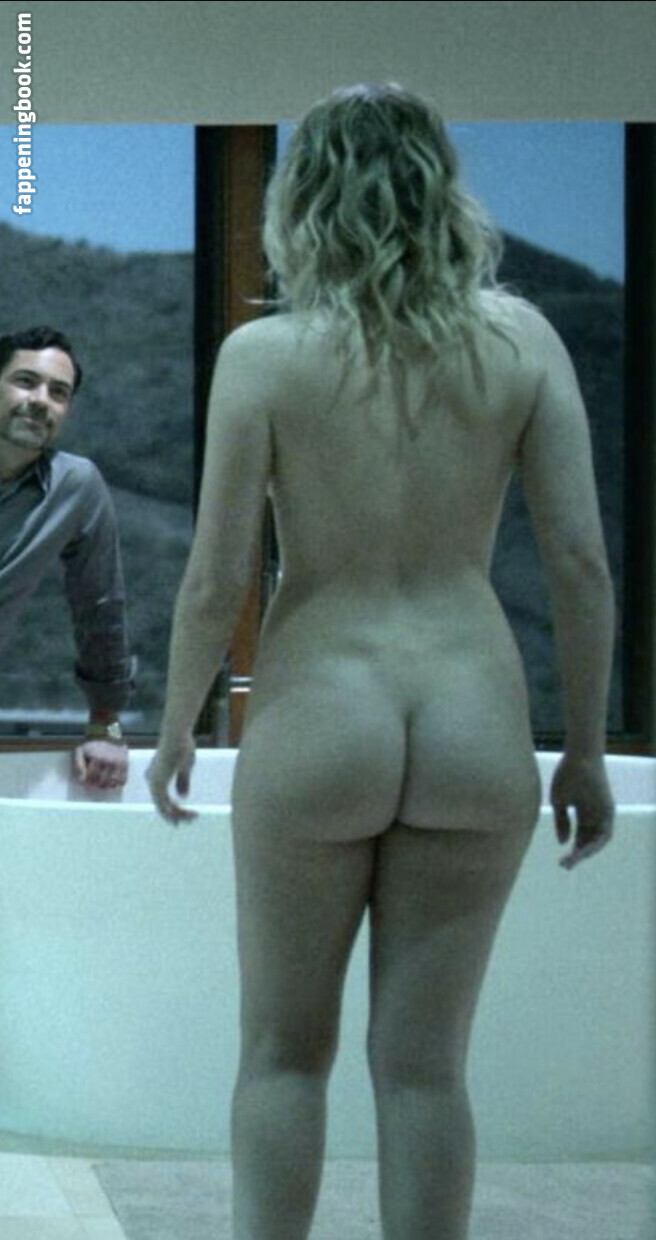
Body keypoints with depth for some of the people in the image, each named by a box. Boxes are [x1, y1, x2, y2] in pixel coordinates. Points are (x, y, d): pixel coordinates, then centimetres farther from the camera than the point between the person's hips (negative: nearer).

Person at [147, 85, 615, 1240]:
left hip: (316, 722, -2)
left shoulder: (263, 354, -6)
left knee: (283, 1052, 14)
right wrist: (587, 747, 8)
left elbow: (215, 580, -6)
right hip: (477, 731, 2)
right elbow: (581, 560, -2)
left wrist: (174, 731, 10)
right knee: (423, 1063, 9)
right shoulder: (520, 338, 0)